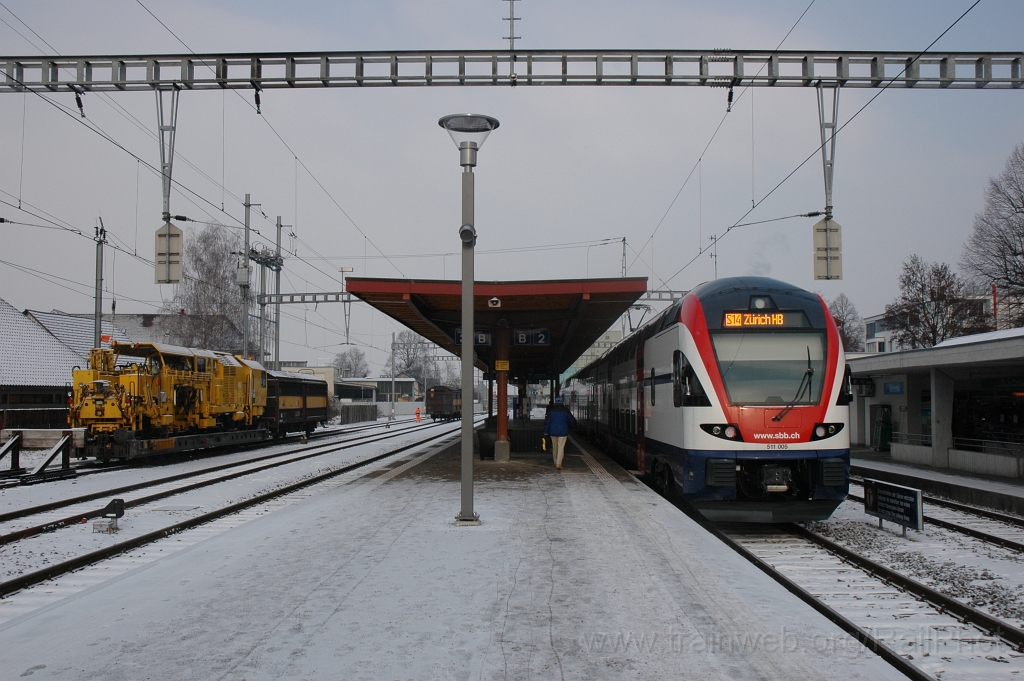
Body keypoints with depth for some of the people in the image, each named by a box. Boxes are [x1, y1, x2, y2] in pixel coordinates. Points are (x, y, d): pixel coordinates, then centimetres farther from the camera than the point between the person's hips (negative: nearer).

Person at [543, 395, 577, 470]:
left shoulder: (551, 411, -2)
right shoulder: (566, 411, -5)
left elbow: (547, 421, -4)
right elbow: (572, 420, 4)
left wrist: (546, 431, 0)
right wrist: (573, 427, 24)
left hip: (553, 431, 2)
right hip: (563, 432, -2)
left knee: (555, 447, 15)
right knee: (561, 447, -5)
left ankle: (556, 463, 25)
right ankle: (558, 464, -15)